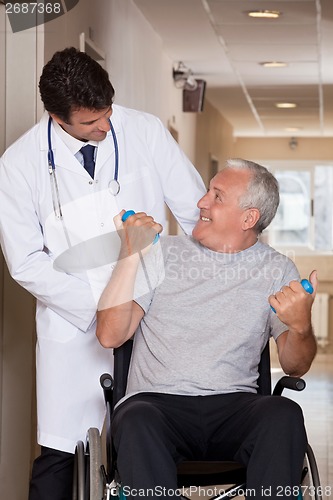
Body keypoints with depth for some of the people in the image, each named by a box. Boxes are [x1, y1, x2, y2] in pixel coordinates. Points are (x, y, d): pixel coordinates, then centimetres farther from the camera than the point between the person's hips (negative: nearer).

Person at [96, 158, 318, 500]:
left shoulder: (278, 270, 12)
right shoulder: (162, 253, 11)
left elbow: (295, 367, 5)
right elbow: (110, 336, 0)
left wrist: (301, 327, -17)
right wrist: (131, 254, -5)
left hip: (233, 406, 1)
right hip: (157, 402, 0)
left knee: (284, 416, -32)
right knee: (137, 421, -36)